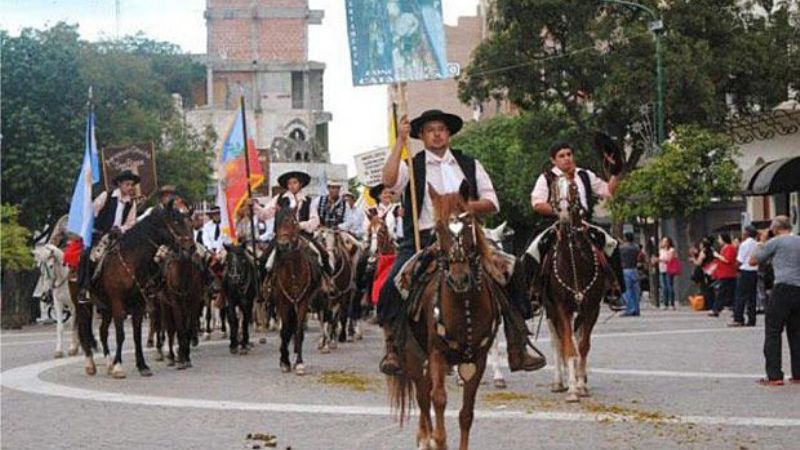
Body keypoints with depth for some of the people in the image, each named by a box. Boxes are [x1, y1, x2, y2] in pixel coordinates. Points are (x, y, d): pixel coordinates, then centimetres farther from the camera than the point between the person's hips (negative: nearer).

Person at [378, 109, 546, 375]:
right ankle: (392, 349, -12)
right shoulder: (413, 166, 8)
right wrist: (401, 141, -15)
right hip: (423, 239, -2)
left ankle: (518, 350, -8)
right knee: (393, 285, -25)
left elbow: (492, 204, 12)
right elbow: (389, 181, -14)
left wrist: (468, 206, -8)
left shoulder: (469, 165, 17)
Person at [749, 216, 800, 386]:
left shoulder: (775, 242, -1)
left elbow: (752, 261, 6)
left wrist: (758, 247, 22)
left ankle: (774, 375, -9)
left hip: (783, 289, -6)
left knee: (772, 332, -3)